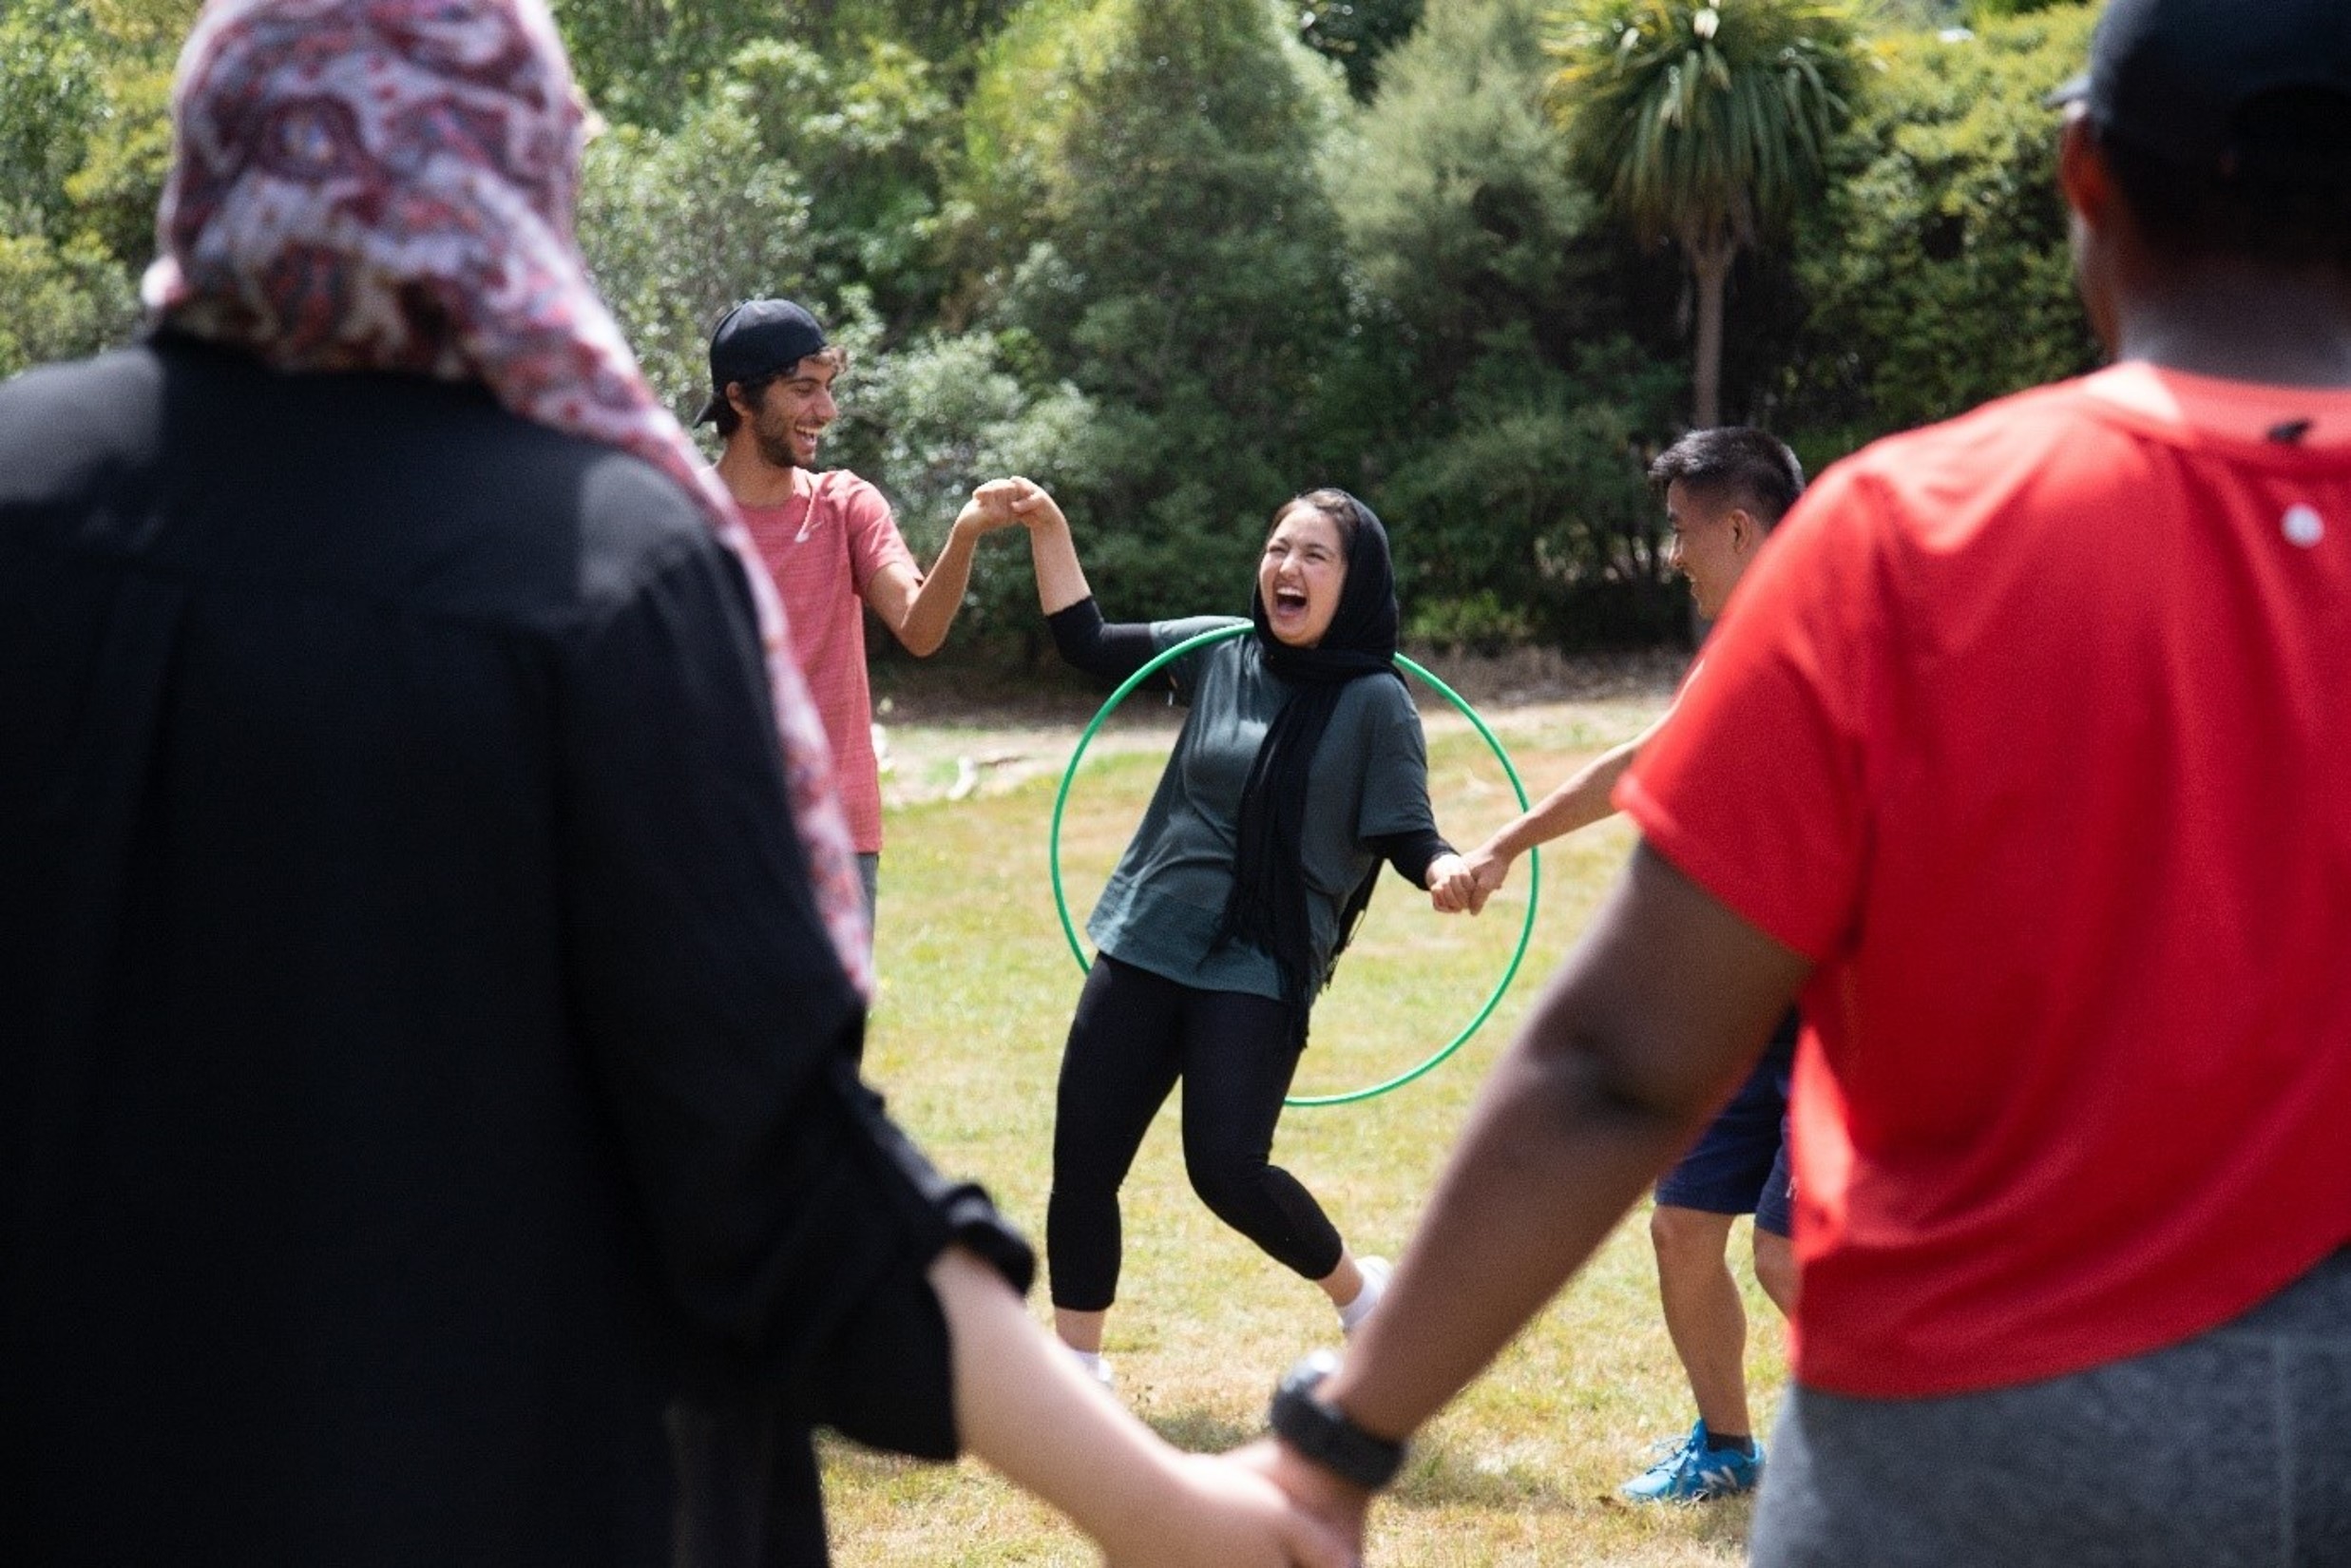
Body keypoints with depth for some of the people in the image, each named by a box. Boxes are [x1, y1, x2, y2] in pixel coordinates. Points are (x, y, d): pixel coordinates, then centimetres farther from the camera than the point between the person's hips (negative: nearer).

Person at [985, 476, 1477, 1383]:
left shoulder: (1375, 702, -7)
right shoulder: (1220, 653, 6)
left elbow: (1405, 835, -8)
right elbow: (1086, 644, 14)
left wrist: (1445, 869, -30)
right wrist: (1046, 526, 8)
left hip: (1262, 969, -5)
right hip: (1146, 947, 5)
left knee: (1226, 1168, -15)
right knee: (1082, 1162, 2)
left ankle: (1361, 1293, 13)